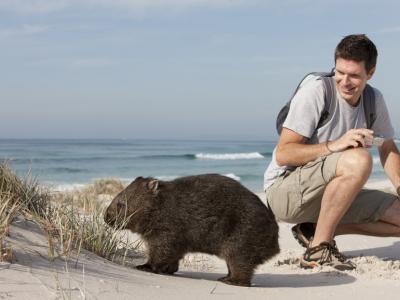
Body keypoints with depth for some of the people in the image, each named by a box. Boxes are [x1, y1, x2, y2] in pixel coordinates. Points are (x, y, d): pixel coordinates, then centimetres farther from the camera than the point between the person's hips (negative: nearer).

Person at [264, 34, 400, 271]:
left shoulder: (375, 100, 3)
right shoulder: (315, 92, -16)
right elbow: (282, 154, -19)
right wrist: (333, 146, -32)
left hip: (327, 193, 7)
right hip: (284, 190, -7)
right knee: (359, 160, -33)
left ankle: (317, 230, 1)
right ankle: (318, 250, -21)